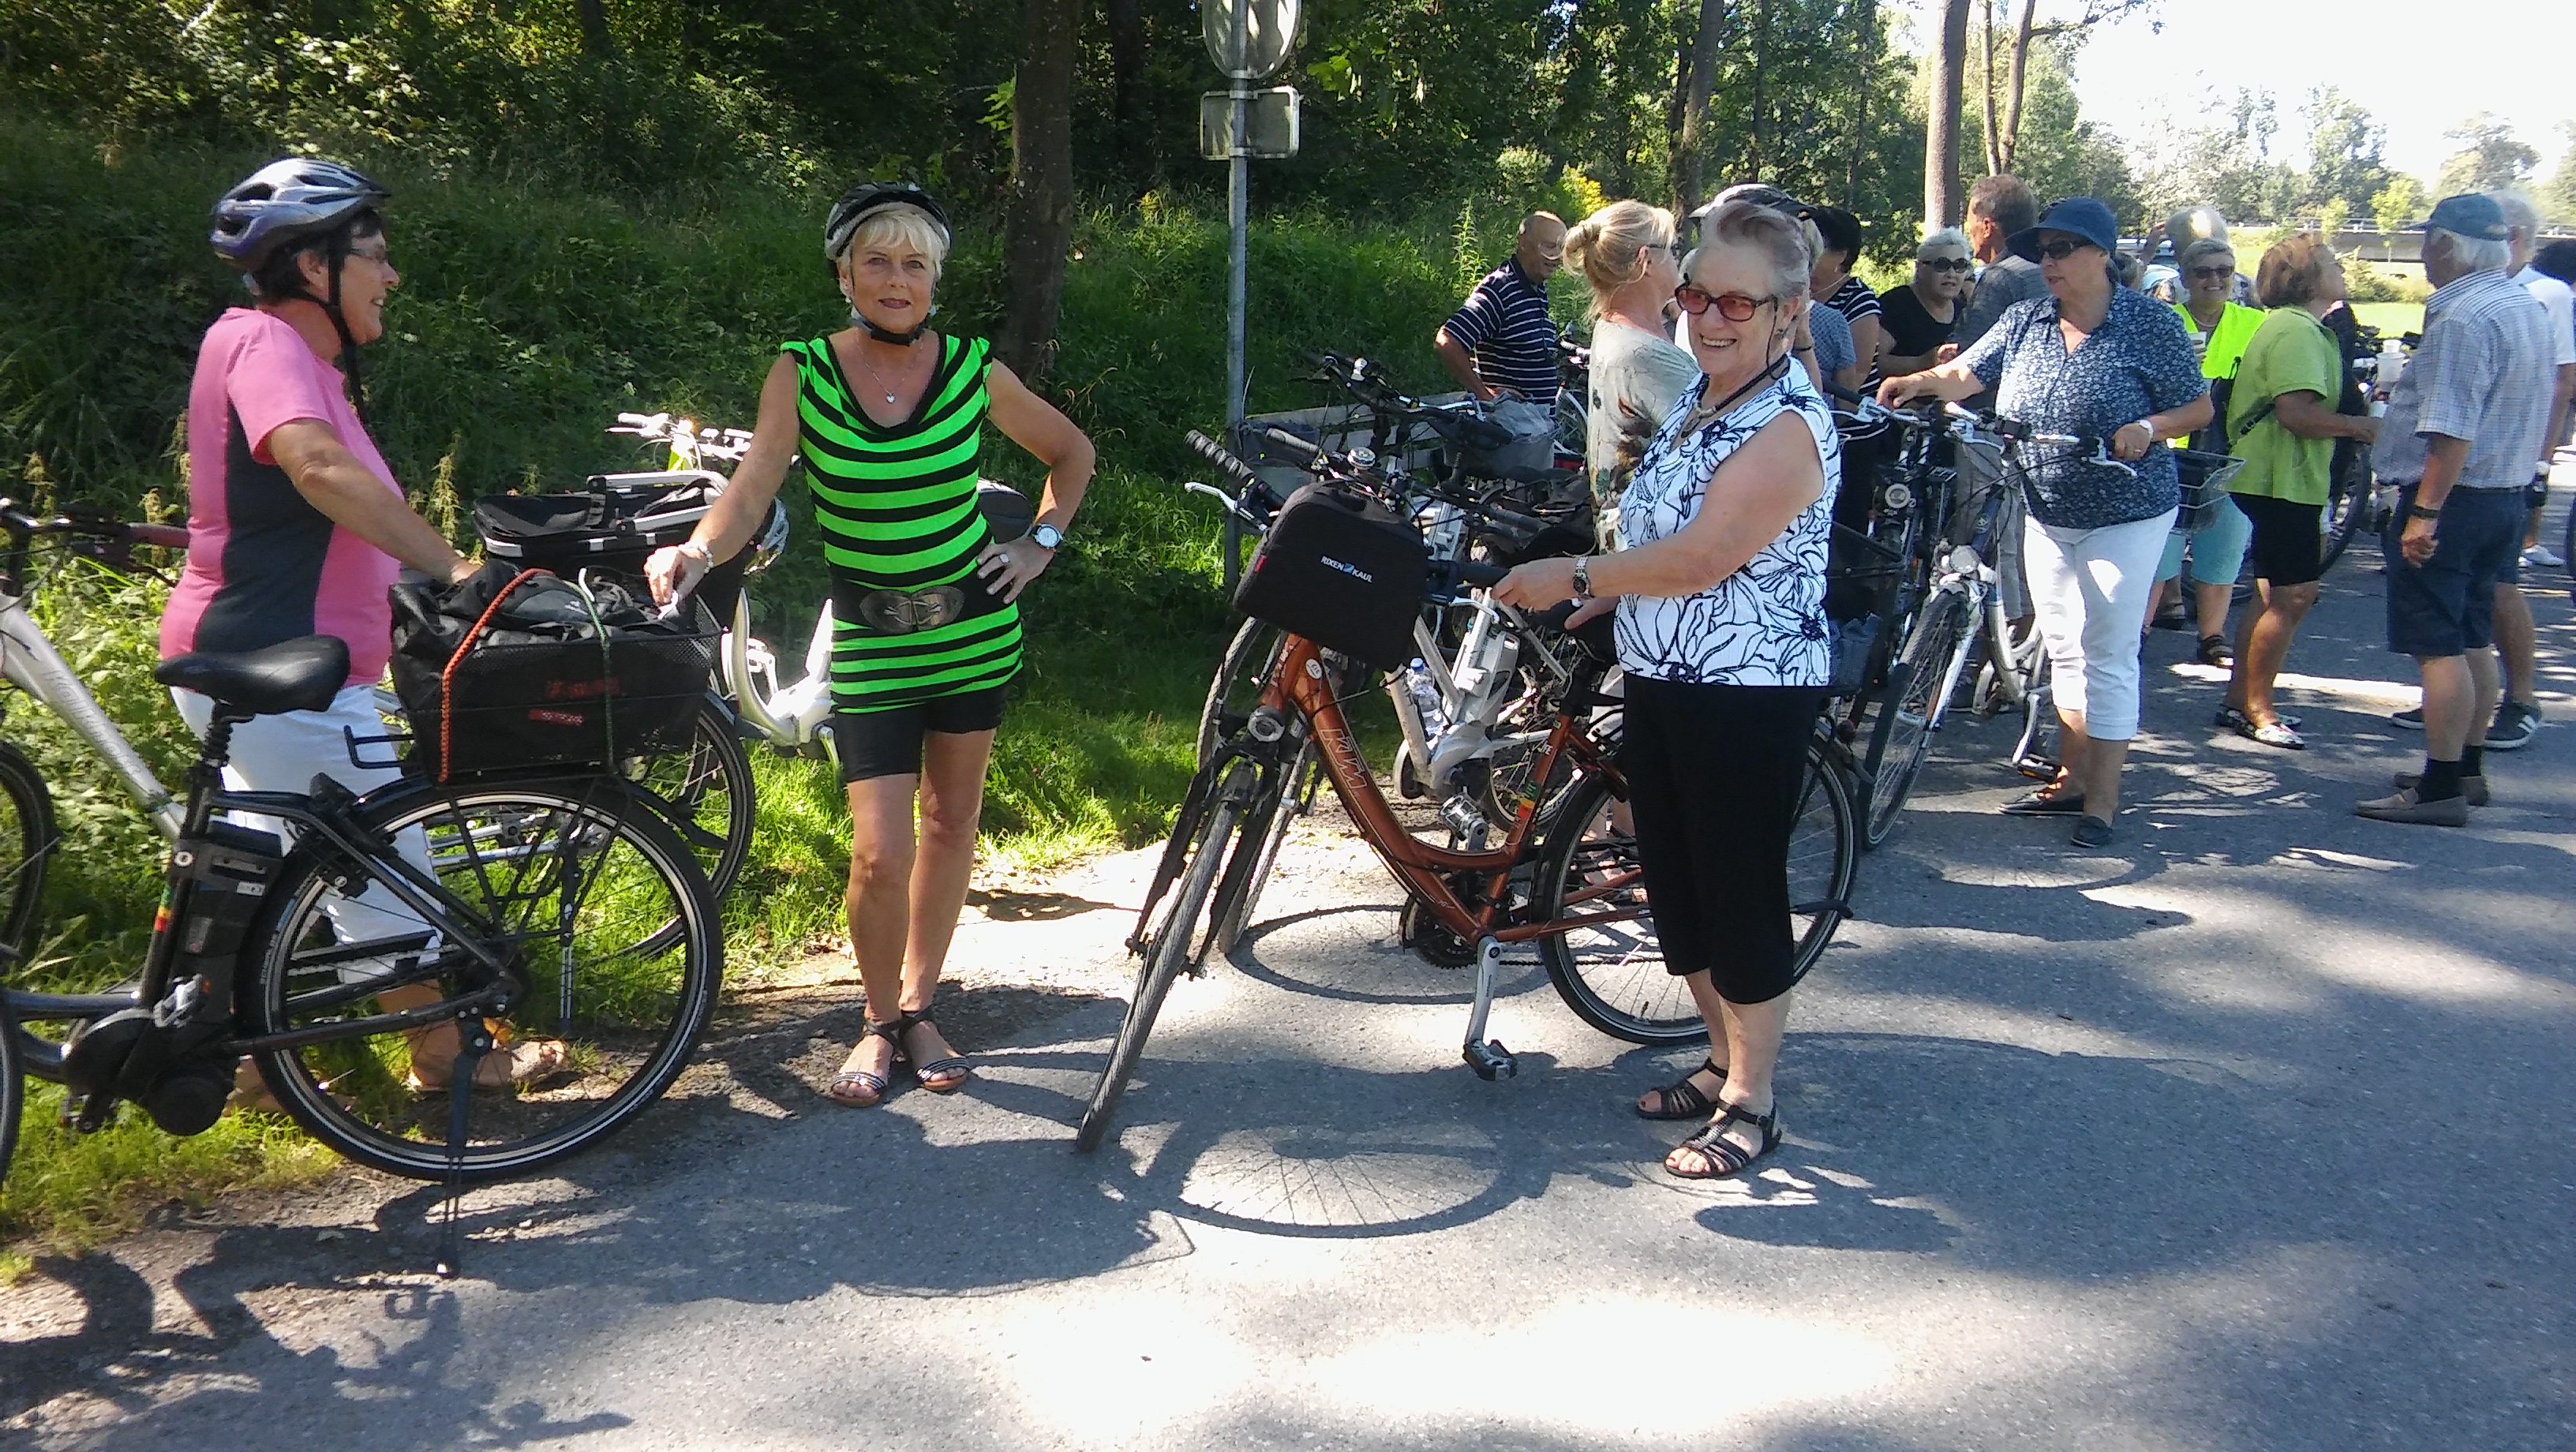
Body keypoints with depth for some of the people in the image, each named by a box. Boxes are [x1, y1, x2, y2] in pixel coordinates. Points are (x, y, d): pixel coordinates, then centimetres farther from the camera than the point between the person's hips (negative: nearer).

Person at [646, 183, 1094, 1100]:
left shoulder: (972, 370, -3)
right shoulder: (801, 373, -6)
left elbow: (1071, 452, 13)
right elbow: (751, 492, -15)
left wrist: (1041, 544, 4)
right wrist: (696, 551, -34)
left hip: (973, 627, 2)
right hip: (867, 638, -2)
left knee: (950, 823, 11)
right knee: (880, 852, -8)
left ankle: (919, 1006, 29)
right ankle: (879, 1023, 16)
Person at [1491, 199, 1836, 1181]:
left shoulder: (1787, 427, -18)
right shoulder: (1697, 402, 12)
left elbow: (1702, 557, -27)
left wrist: (1572, 576, -19)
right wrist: (1600, 599, 10)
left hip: (1748, 696, -9)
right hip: (1661, 684, 9)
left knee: (1741, 890, 0)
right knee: (1675, 881, 16)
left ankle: (1750, 1103, 14)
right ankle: (1724, 1059, 32)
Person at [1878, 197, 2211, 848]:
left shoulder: (2148, 323, -9)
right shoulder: (2025, 322, 3)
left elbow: (2198, 407, -6)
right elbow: (1968, 373, -8)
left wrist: (2146, 429, -24)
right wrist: (1918, 382, -27)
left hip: (2125, 516, -6)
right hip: (2047, 517, 6)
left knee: (2108, 656, -4)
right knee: (2064, 650, 12)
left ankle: (2101, 801, 1)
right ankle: (2071, 780, 23)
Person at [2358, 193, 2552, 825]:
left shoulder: (2463, 318, -19)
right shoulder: (2528, 310, 12)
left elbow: (2453, 432, -25)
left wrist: (2424, 511, -25)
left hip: (2453, 498, -10)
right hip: (2505, 495, 10)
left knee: (2440, 647, -6)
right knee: (2471, 641, 17)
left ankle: (2440, 789, -4)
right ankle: (2465, 768, 26)